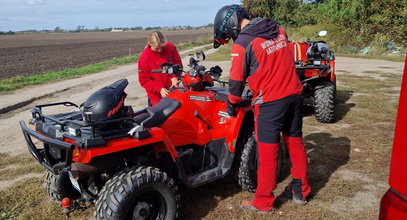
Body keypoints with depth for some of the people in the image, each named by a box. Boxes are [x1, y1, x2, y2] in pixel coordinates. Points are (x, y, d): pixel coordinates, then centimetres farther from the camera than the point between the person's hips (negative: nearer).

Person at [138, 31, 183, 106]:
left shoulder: (171, 48, -10)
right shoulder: (144, 58, -16)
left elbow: (178, 64, 3)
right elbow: (144, 80, -11)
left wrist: (175, 77, -16)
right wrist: (159, 89, -22)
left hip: (172, 89, 3)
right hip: (156, 94, -3)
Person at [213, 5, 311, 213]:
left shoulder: (242, 43, -11)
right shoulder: (278, 30, 10)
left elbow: (237, 79, -5)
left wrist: (231, 105, 10)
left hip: (270, 102, -7)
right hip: (294, 94, 7)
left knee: (267, 152, 2)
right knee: (295, 143, 17)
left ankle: (263, 202, 15)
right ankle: (300, 190, 31)